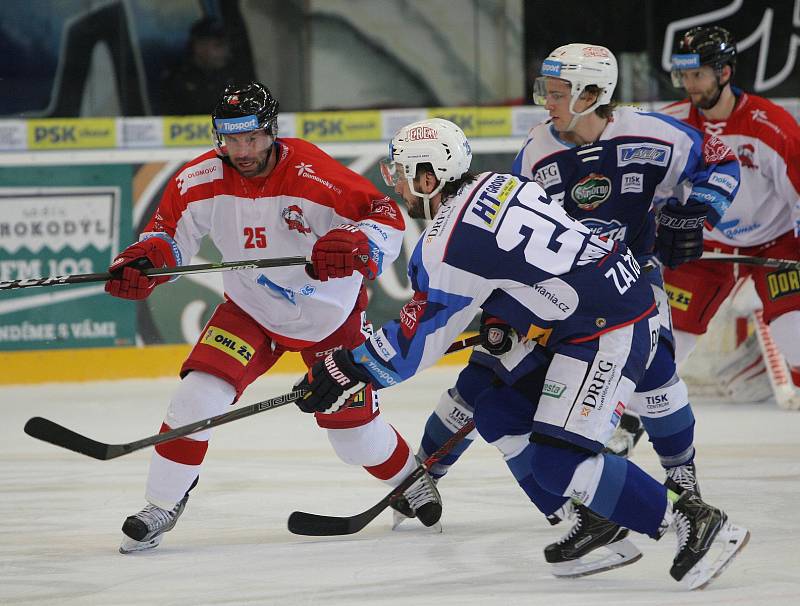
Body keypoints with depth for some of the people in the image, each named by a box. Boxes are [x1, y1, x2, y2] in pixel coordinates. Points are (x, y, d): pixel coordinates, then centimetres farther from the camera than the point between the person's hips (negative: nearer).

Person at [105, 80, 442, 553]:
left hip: (331, 317, -2)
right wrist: (142, 262, -24)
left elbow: (387, 217, -26)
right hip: (250, 311, 2)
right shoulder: (202, 181, -16)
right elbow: (170, 230, -2)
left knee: (355, 432, 5)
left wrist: (352, 245, -47)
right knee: (200, 392, -18)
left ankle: (411, 478, 38)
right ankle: (162, 507, -3)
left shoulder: (312, 174, -28)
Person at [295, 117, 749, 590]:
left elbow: (418, 339, -8)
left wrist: (350, 369, 3)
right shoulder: (497, 185, 10)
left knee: (558, 461, -16)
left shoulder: (450, 245, -16)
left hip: (610, 333, -10)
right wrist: (502, 318, 28)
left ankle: (694, 522, -14)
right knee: (499, 415, 13)